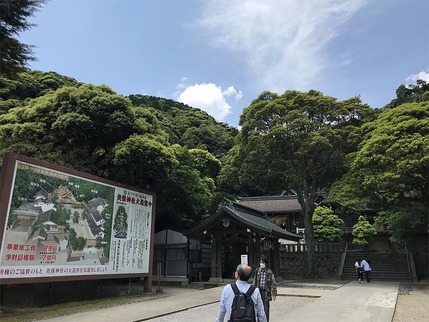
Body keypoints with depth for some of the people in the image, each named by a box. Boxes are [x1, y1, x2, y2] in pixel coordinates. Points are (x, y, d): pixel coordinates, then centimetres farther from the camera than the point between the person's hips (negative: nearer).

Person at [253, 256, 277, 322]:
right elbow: (254, 282, 10)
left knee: (266, 309, 3)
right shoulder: (257, 271, 1)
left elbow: (273, 283, -6)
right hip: (258, 291, 3)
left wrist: (274, 294, -10)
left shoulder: (269, 272, -7)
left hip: (266, 292, -3)